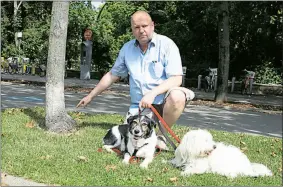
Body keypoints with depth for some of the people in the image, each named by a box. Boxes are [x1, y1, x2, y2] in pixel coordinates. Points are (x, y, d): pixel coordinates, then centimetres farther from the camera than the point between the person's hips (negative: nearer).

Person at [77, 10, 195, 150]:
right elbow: (112, 75, 17)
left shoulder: (166, 44, -9)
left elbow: (176, 79, -16)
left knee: (177, 96, -37)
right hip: (139, 105, 3)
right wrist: (90, 96, 20)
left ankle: (161, 135, -11)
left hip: (162, 100, -3)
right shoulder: (127, 48, 6)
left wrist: (153, 93, -30)